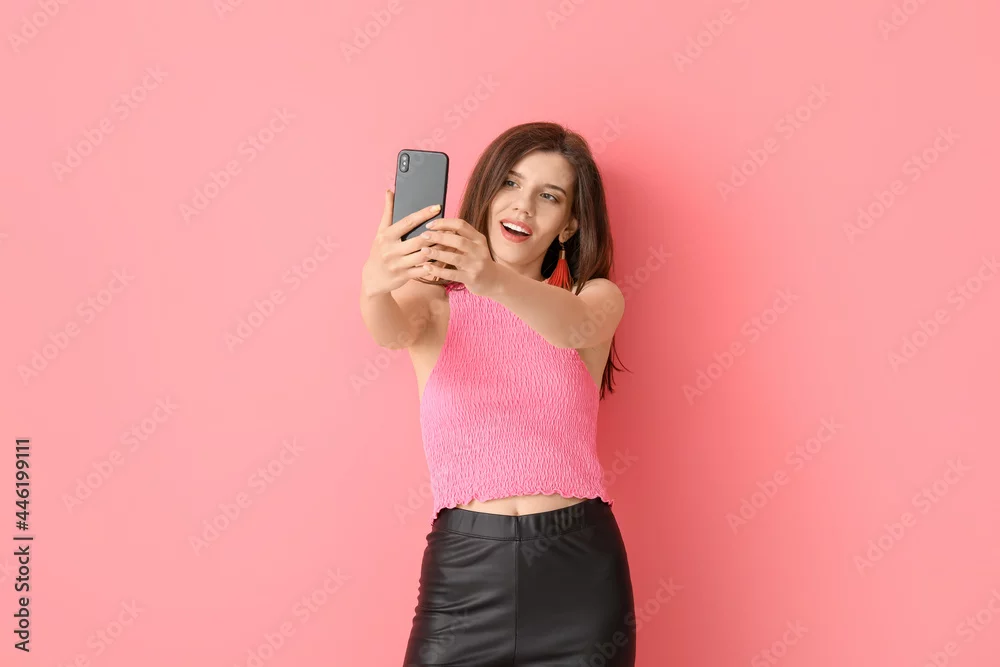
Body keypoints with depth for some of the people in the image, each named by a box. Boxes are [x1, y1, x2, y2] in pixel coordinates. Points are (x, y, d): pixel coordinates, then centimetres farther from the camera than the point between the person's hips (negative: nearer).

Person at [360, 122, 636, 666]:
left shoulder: (596, 297, 4)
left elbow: (576, 328, -19)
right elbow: (393, 332, -19)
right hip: (464, 566, 0)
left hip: (579, 569, 1)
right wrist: (374, 286, -42)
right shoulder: (435, 299, 4)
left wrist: (495, 279, -39)